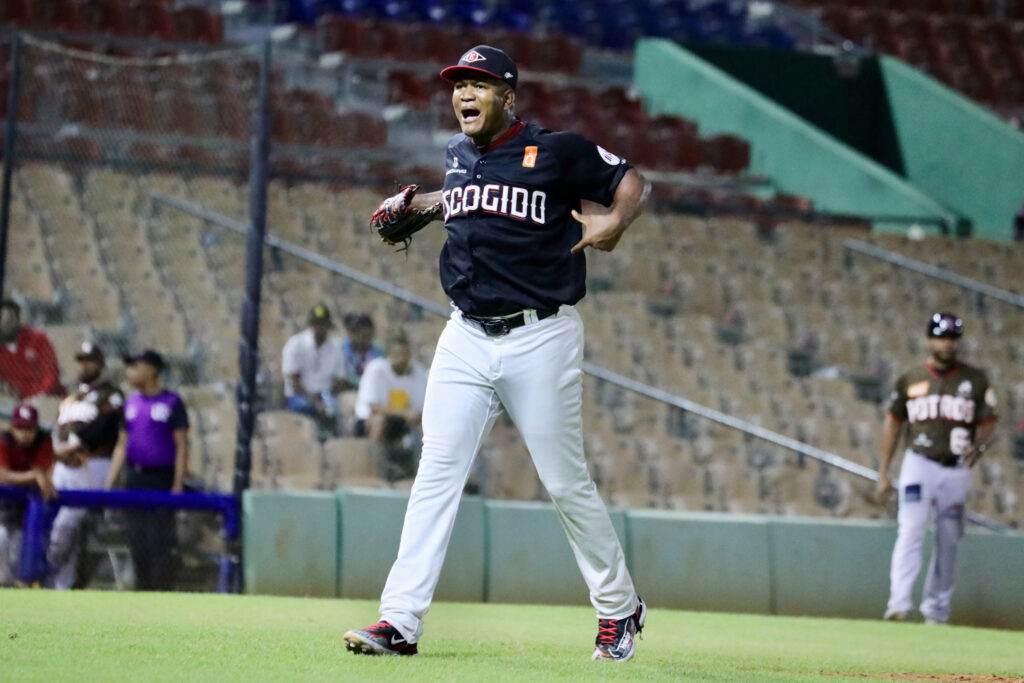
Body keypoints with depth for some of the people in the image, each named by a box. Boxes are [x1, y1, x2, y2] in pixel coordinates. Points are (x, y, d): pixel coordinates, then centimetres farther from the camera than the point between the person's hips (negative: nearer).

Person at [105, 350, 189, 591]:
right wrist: (109, 484, 10)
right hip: (134, 479, 6)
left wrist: (178, 485, -15)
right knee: (137, 542, 8)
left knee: (159, 541, -8)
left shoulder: (172, 403, -5)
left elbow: (181, 446, -8)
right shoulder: (131, 403, 13)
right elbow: (122, 446, 16)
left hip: (161, 480, -6)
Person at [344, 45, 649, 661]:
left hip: (541, 339, -5)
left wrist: (613, 223, -14)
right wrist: (416, 206, 20)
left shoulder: (557, 152, -4)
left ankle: (620, 609, 19)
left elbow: (632, 182, 4)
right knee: (436, 474, -5)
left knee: (567, 483, 1)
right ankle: (401, 621, -9)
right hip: (466, 339, 5)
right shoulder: (459, 156, 13)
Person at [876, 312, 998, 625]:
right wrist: (883, 474, 6)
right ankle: (898, 605, -23)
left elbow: (988, 422, 4)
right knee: (910, 532, -15)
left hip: (957, 470, 2)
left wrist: (978, 446, -19)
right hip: (919, 465, -1)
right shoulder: (909, 380, 5)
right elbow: (893, 424, 9)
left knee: (948, 542, 6)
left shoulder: (976, 380, 5)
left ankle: (936, 610, 16)